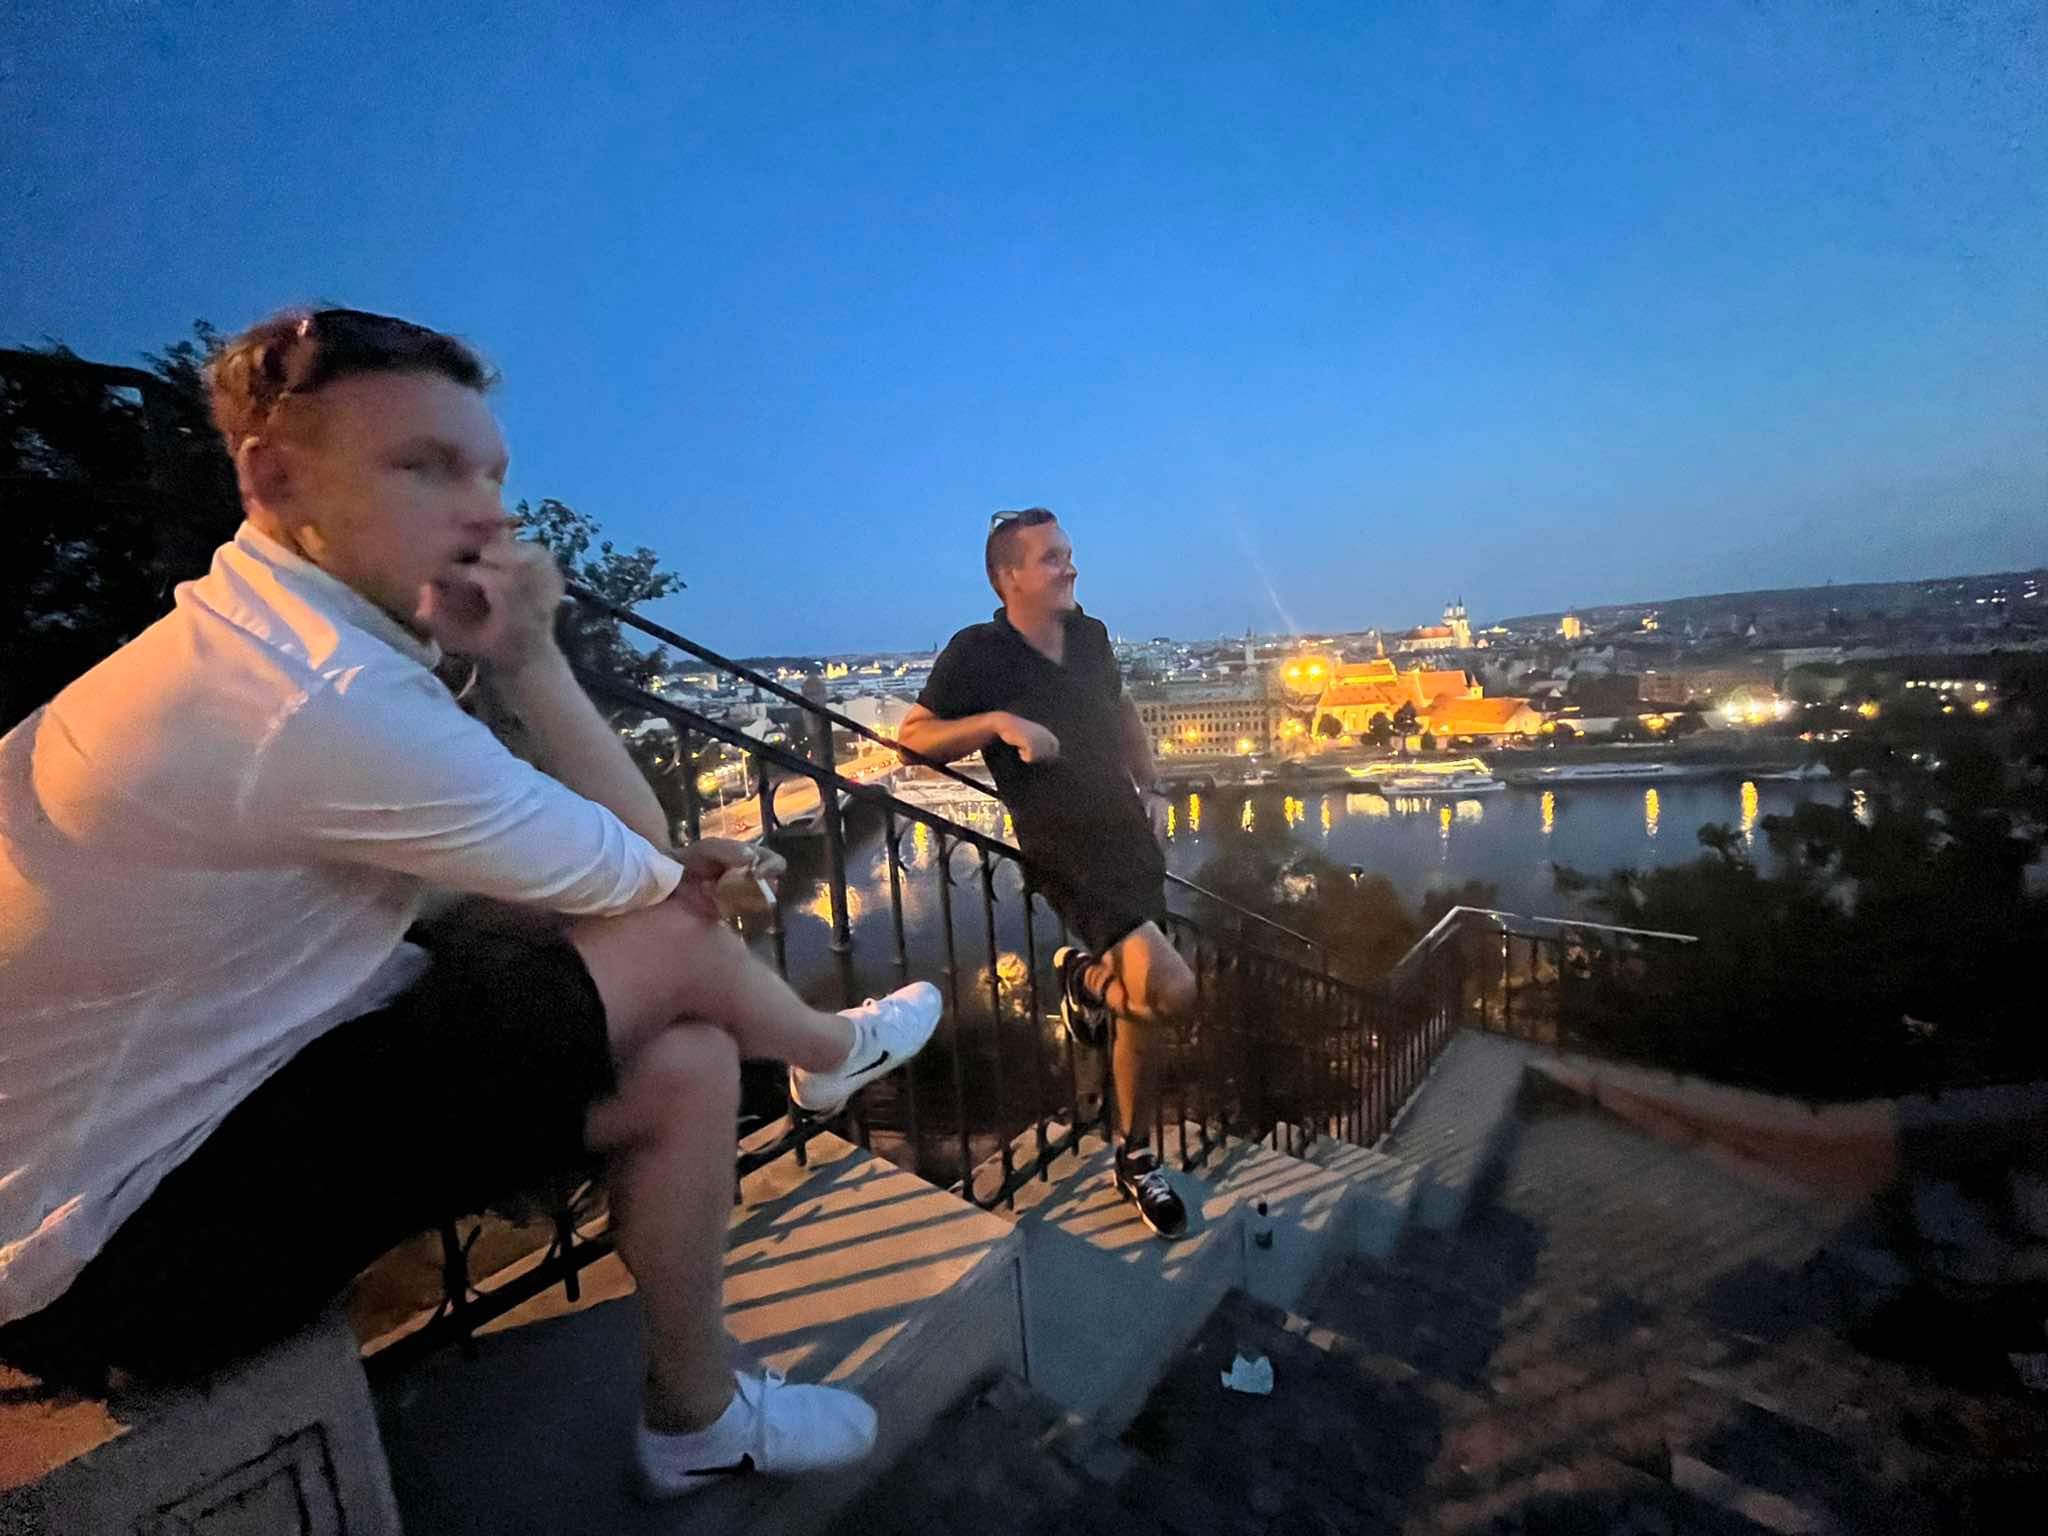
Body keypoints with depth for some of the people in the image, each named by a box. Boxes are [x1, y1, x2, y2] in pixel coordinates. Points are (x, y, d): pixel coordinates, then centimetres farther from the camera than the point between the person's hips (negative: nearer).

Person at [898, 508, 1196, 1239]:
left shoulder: (1090, 636, 5)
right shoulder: (977, 654, -11)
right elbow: (911, 738, -12)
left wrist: (1149, 782, 13)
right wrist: (998, 721, -26)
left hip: (1131, 836, 7)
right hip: (1069, 855, -7)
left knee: (1144, 1009, 17)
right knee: (1171, 991, -21)